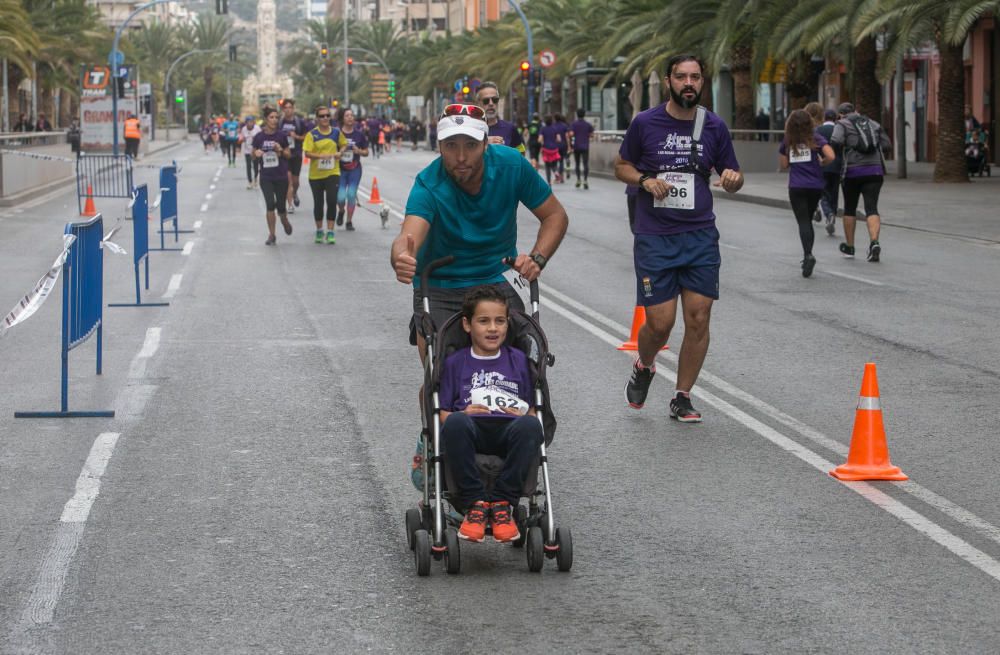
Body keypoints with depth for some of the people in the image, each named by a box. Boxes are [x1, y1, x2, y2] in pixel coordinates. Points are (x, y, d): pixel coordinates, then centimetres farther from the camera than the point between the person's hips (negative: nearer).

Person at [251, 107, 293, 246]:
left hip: (281, 176, 0)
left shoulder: (282, 135, -3)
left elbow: (289, 154, 4)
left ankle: (284, 220, 39)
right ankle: (271, 235, 4)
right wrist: (256, 153, -13)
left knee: (280, 206, 4)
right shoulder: (259, 137, -1)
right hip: (266, 177, 0)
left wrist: (281, 150, -16)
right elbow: (253, 154, 10)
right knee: (270, 205, -9)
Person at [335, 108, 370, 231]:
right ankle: (341, 211, 29)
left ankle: (349, 221, 13)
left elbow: (366, 152, 8)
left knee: (351, 195, -2)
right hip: (340, 170, -1)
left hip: (355, 170, 1)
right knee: (340, 197, -7)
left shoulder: (359, 134, 1)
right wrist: (339, 152, -17)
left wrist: (359, 151, -12)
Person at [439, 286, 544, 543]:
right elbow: (442, 414, 14)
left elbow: (533, 411, 21)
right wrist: (463, 414, -7)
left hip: (510, 430, 1)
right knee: (455, 423, -38)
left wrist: (523, 416, -3)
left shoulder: (518, 360, 23)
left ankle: (502, 503, -29)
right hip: (472, 431, -1)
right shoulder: (455, 363, 20)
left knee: (530, 425, -36)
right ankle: (475, 504, -31)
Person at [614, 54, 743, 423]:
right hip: (654, 237, -2)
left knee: (698, 318, -4)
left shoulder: (714, 127, 4)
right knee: (660, 323, -5)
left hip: (700, 237, 2)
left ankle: (682, 398, 11)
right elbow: (621, 166, 9)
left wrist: (732, 179, -12)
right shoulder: (645, 123, -1)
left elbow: (732, 178, 12)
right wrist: (645, 180, -11)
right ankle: (644, 367, 29)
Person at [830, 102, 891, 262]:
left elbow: (836, 141, -16)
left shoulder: (842, 124, 3)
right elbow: (886, 144, 16)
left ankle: (849, 247, 25)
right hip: (875, 170, 2)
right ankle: (874, 242, -29)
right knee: (871, 208, -5)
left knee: (849, 208, 15)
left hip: (854, 171, -2)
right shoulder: (873, 124, 16)